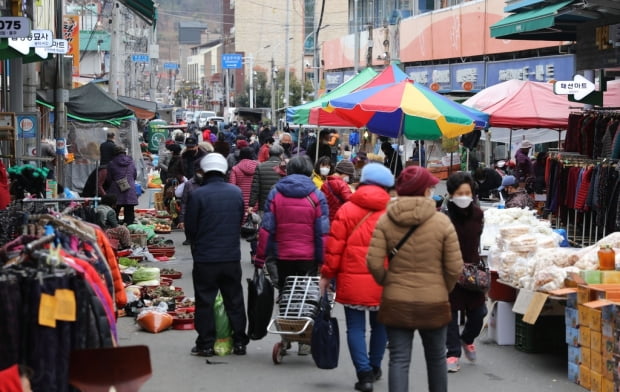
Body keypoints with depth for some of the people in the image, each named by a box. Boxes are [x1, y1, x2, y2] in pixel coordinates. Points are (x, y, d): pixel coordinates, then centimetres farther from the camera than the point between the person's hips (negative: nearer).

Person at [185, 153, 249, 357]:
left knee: (205, 302, 5)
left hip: (205, 258, -4)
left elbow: (190, 228, -5)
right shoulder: (236, 193, 0)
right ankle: (239, 342, 17)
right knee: (234, 301, 12)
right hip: (232, 256, 4)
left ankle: (206, 344, 6)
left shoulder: (197, 195, -13)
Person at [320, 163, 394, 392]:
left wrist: (327, 275, 4)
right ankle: (375, 368, 31)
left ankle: (364, 373, -3)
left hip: (352, 280, -2)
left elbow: (334, 246, -4)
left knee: (356, 327, 5)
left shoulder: (347, 210, -3)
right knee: (379, 325, 20)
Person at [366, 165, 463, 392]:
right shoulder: (442, 222, -8)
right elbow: (455, 267, -8)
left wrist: (387, 282, 7)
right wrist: (444, 289, 11)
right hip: (434, 303, 0)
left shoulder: (386, 221, -5)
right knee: (436, 358, 18)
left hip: (396, 302, 0)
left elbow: (374, 262, -11)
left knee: (399, 360, 3)